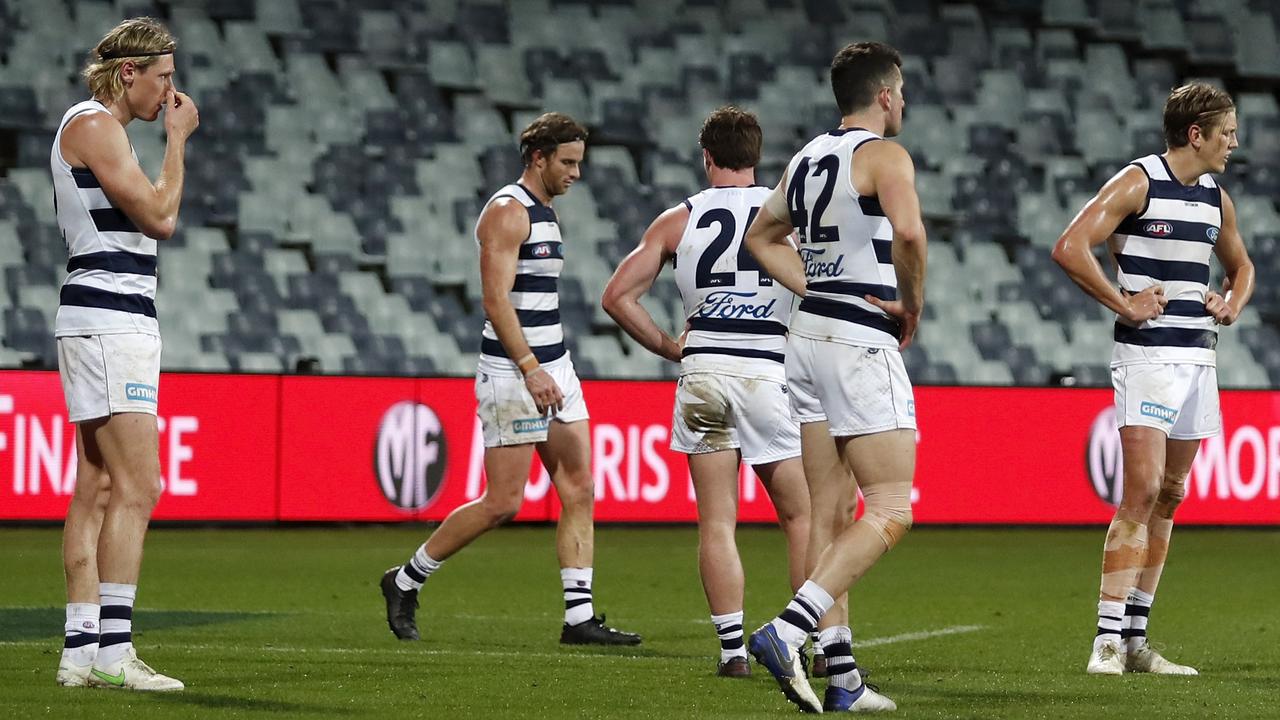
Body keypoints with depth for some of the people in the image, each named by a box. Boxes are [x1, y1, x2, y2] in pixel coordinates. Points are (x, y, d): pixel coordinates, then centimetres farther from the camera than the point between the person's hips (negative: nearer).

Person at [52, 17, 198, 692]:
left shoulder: (102, 128, 21)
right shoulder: (92, 125, -10)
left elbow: (154, 220, 25)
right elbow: (158, 216, -14)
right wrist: (177, 138, -5)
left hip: (120, 323, 11)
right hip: (107, 322, -11)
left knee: (96, 490, 7)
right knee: (136, 489, -14)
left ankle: (79, 650, 6)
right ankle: (113, 653, -17)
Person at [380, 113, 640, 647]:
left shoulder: (546, 214, 17)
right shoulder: (507, 212, -12)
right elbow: (496, 300, -20)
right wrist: (530, 369, -27)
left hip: (552, 369, 9)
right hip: (513, 372, -9)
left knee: (579, 491, 1)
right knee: (502, 504, -6)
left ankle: (579, 618, 1)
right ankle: (406, 582, 9)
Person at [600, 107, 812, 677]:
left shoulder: (678, 221, 6)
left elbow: (618, 296, 3)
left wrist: (669, 348, 12)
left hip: (702, 371, 0)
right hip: (769, 370, 0)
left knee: (716, 523, 3)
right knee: (800, 517, 9)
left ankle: (732, 648, -3)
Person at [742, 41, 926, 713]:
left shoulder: (807, 158, 15)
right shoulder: (884, 155, -8)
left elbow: (761, 237, 29)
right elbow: (907, 233, -27)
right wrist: (911, 304, -10)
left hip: (808, 333, 8)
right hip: (863, 346, -8)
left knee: (828, 516, 9)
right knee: (890, 513, -7)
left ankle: (839, 676, 7)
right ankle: (787, 631, -23)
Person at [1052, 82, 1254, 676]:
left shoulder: (1216, 198, 14)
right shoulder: (1138, 183, -8)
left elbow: (1240, 265, 31)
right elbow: (1070, 248, -16)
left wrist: (1231, 305, 11)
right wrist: (1123, 305, -15)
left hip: (1199, 356, 8)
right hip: (1146, 354, -8)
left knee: (1170, 496, 8)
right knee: (1142, 488, -16)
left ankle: (1136, 639, 12)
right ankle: (1108, 639, -16)